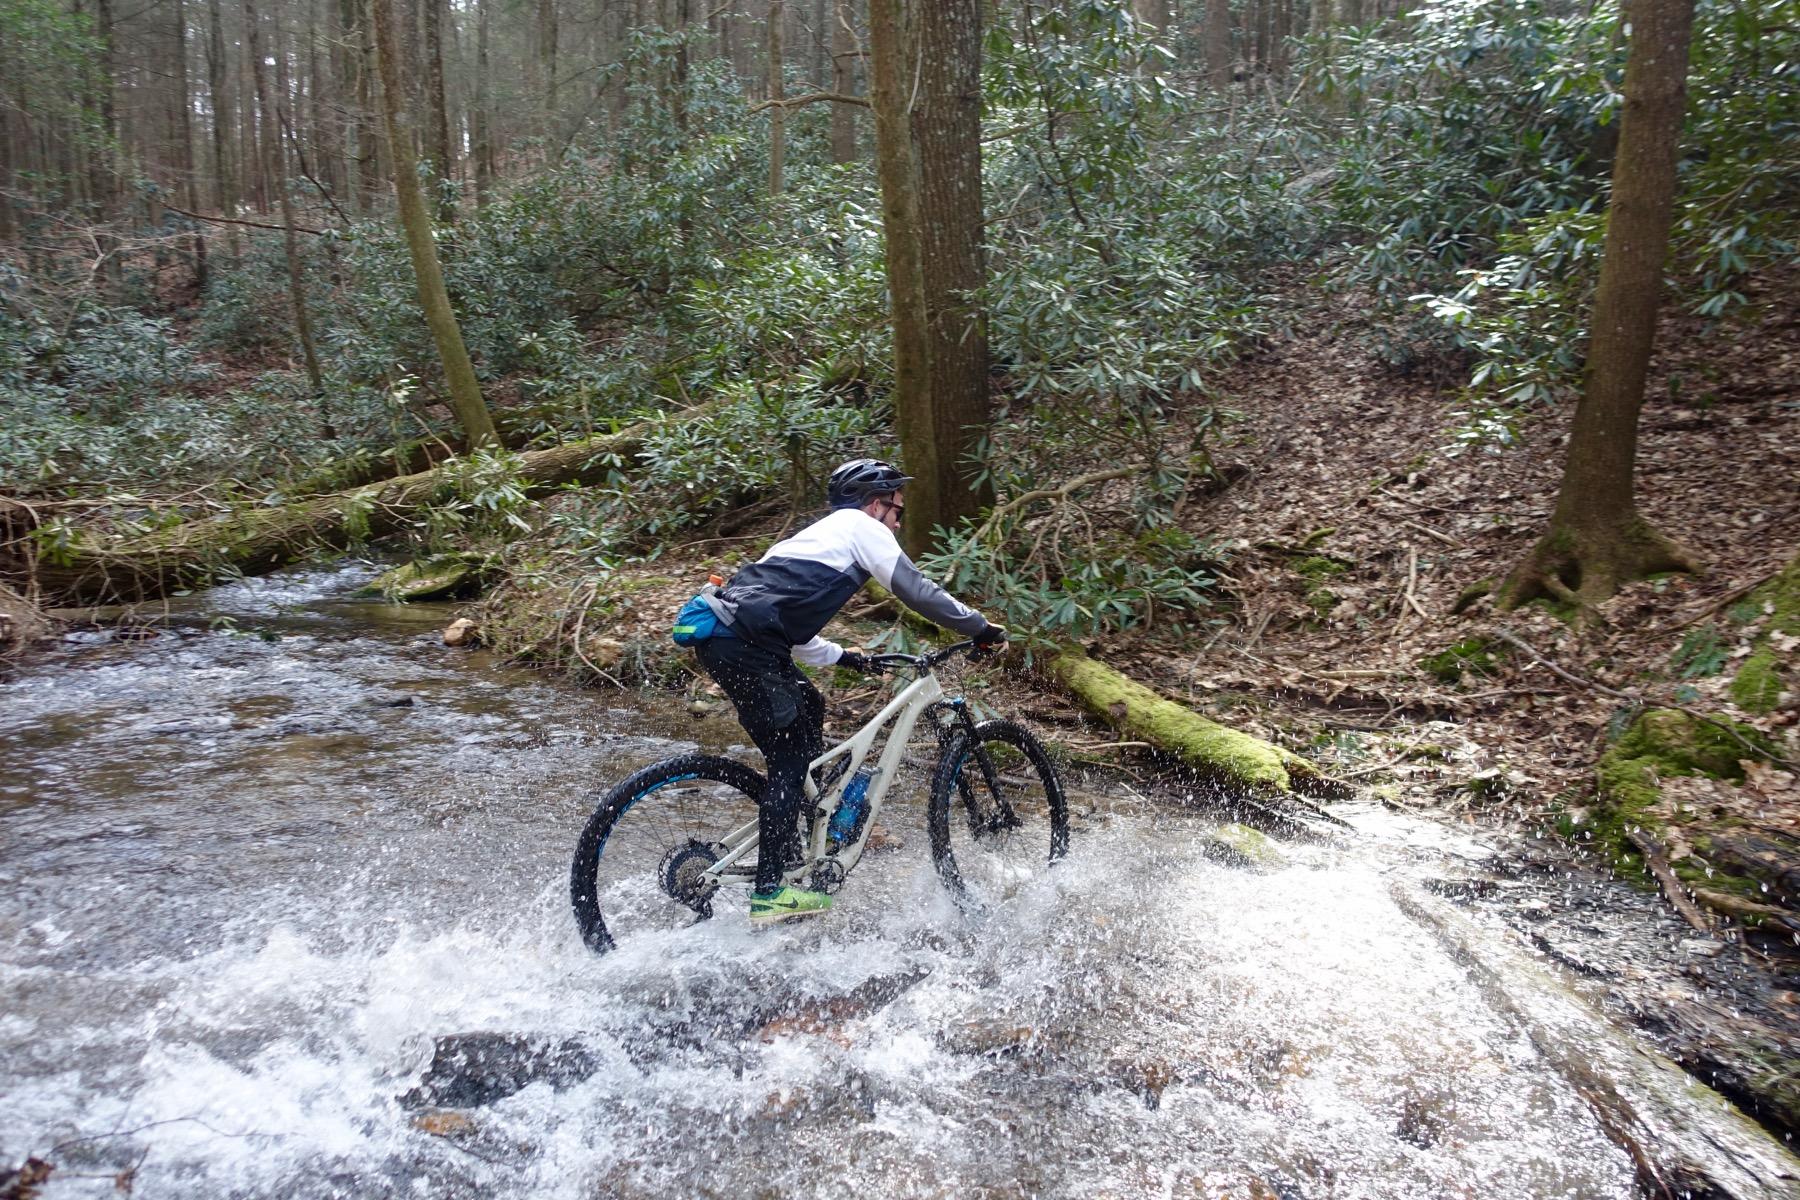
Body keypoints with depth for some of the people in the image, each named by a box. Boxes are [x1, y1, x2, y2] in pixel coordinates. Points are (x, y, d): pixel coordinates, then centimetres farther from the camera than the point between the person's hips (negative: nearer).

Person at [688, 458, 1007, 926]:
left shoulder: (821, 532, 31)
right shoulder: (862, 527, 5)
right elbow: (916, 591, 0)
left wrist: (841, 656, 34)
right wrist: (980, 628, 9)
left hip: (721, 632, 10)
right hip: (742, 644, -10)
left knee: (808, 709, 21)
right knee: (789, 760, -3)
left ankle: (792, 860, 28)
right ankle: (770, 894, 0)